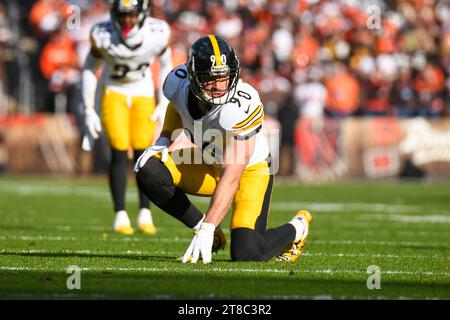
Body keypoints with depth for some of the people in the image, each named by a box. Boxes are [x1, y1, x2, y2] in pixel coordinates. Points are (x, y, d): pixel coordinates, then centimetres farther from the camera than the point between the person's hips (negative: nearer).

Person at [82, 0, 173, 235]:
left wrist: (164, 105, -2)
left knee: (143, 153, -5)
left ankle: (145, 215, 5)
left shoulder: (157, 33, -21)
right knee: (119, 153, -10)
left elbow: (165, 66, -1)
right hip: (114, 93, -1)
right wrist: (89, 111, -6)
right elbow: (89, 69, -7)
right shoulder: (103, 35, -23)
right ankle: (120, 216, -4)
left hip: (142, 95, 1)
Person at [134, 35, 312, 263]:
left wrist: (207, 229, -43)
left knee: (245, 253, -20)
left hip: (249, 169, -5)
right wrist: (164, 140, -7)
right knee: (149, 172, -21)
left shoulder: (241, 106, -36)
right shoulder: (179, 82, -19)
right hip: (209, 165, 5)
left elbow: (231, 177, -38)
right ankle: (201, 227, -2)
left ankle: (296, 228, 14)